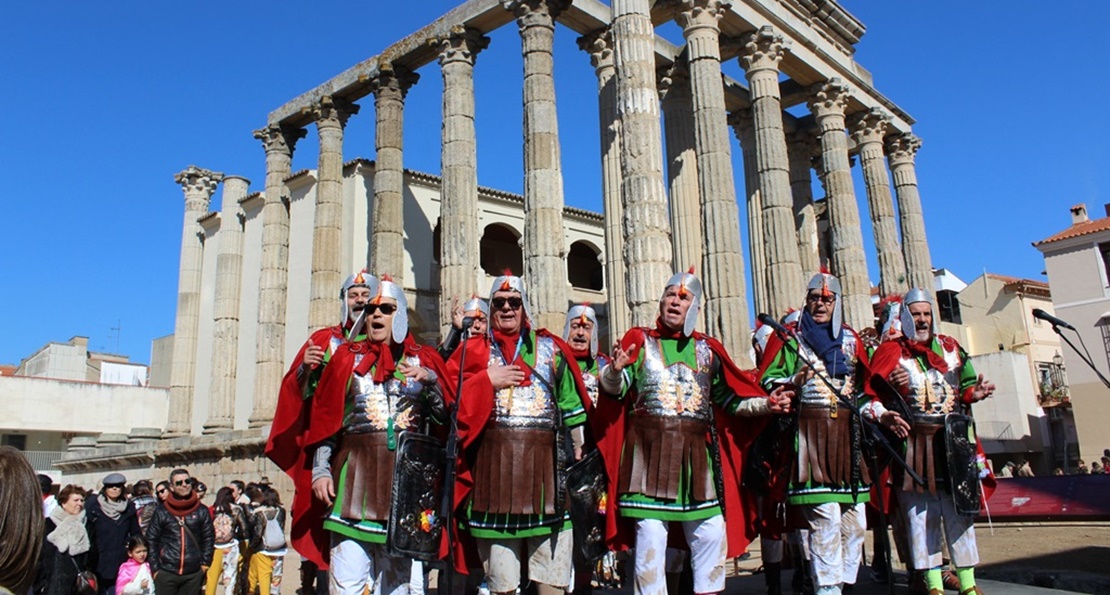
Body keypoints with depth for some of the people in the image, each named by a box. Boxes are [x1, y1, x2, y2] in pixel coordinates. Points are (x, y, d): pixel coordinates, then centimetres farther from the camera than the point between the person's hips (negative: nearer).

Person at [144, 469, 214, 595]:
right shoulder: (161, 512, 1)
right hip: (166, 573, -1)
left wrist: (205, 563, 1)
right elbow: (151, 540, 3)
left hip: (193, 574, 1)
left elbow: (208, 538, 7)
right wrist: (155, 568, -1)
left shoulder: (202, 511, 4)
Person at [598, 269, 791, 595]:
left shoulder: (707, 348, 14)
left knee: (712, 534, 8)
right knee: (651, 535, -2)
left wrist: (765, 404, 3)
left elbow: (728, 399, 17)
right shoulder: (640, 341, 5)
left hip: (697, 454, 4)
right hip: (650, 451, -3)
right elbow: (614, 389, -6)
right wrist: (615, 370, -27)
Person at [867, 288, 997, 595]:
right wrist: (883, 416, -20)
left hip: (954, 443, 3)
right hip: (915, 445, -3)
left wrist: (975, 393, -2)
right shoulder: (890, 352, 0)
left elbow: (965, 387, 19)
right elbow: (871, 397, -2)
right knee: (922, 515, 2)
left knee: (960, 511, 8)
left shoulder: (950, 348, 13)